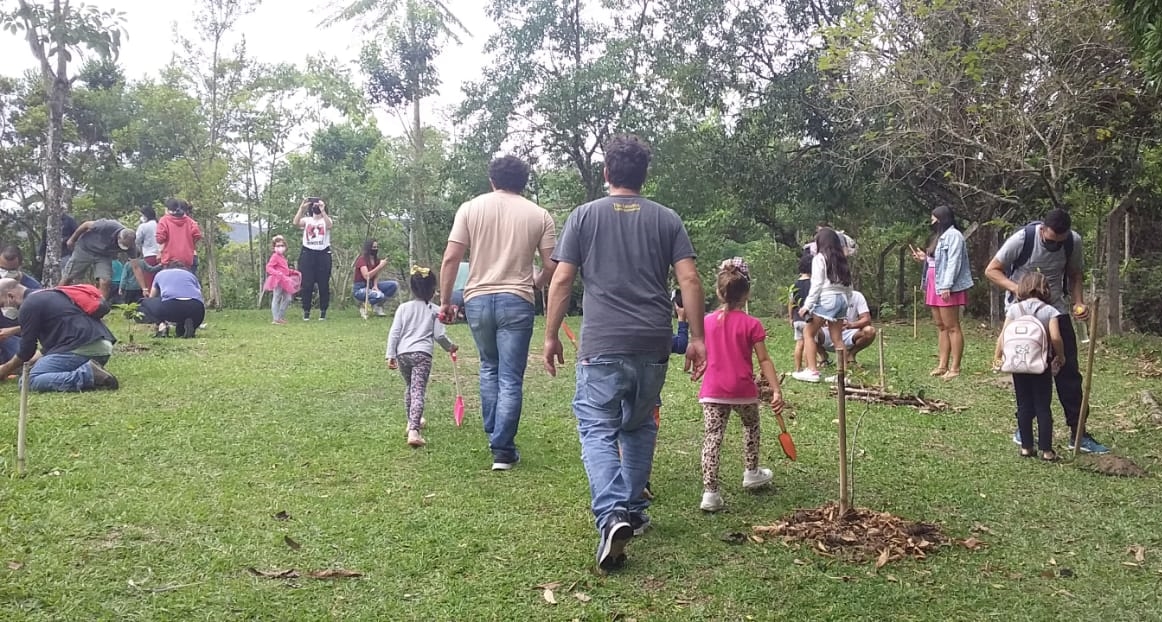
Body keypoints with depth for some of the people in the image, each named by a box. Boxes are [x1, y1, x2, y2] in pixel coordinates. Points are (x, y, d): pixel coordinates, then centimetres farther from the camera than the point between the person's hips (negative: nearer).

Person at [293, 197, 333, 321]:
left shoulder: (326, 220, 6)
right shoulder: (306, 220, 9)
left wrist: (322, 210, -27)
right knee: (307, 284, 1)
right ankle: (306, 311, 8)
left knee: (324, 284, 2)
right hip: (308, 254, 1)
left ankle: (323, 311, 12)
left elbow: (329, 225, -19)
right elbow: (296, 223, -12)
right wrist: (301, 208, -21)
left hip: (323, 254, -1)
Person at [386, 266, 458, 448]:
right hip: (422, 353, -3)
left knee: (409, 388, 25)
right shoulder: (434, 310, 4)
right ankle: (413, 431, -24)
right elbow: (439, 335, 1)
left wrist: (390, 355, 5)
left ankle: (412, 421, 40)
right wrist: (450, 347, 19)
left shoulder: (403, 307, 10)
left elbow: (394, 332, 4)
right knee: (418, 392, -10)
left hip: (402, 353, 3)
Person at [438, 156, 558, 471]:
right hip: (516, 302, -2)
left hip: (477, 300, 2)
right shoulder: (539, 215, 3)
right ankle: (503, 450, 5)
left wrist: (445, 301, 6)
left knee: (489, 368, 23)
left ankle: (494, 436, 27)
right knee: (511, 379, 4)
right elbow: (552, 265, 0)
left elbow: (451, 259, -2)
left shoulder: (471, 208, 3)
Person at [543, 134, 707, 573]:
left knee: (598, 430, -2)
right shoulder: (666, 219, 9)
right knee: (640, 427, 19)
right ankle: (633, 509, 27)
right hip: (653, 344, 3)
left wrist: (551, 335, 7)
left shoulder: (584, 216, 4)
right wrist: (697, 337, 5)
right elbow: (689, 280, 1)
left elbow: (561, 280, 0)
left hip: (602, 346, -3)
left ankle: (612, 515, -21)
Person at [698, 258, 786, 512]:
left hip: (713, 390, 1)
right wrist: (776, 389, -5)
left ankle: (710, 493, -12)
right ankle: (751, 473, 40)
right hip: (743, 390, -1)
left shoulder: (707, 322, 3)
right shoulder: (751, 324, -5)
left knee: (712, 437, -3)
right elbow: (764, 361, -6)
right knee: (751, 426, 26)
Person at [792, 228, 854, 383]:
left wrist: (807, 305, -10)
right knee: (837, 338, 9)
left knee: (808, 333, 1)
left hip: (826, 299, -7)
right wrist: (847, 303, 20)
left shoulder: (820, 258, -4)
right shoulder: (841, 259, 16)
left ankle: (812, 371, -5)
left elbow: (817, 284, -11)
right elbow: (848, 284, 14)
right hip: (841, 299, 7)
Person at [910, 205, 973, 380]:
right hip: (934, 286, 10)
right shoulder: (938, 236, 22)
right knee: (941, 327, 9)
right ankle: (942, 365, 11)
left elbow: (953, 262, -16)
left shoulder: (953, 235, -8)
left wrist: (946, 286, -22)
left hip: (947, 288, -10)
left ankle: (955, 368, -7)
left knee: (952, 327, -8)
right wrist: (925, 257, 13)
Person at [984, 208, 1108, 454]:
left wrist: (1079, 303, -9)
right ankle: (1023, 429, 14)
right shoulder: (1022, 239, -20)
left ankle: (1077, 434, 6)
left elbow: (1075, 274, 9)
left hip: (1057, 311, 4)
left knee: (1069, 371, 1)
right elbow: (992, 270, -12)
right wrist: (1016, 288, -29)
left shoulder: (1074, 242, -9)